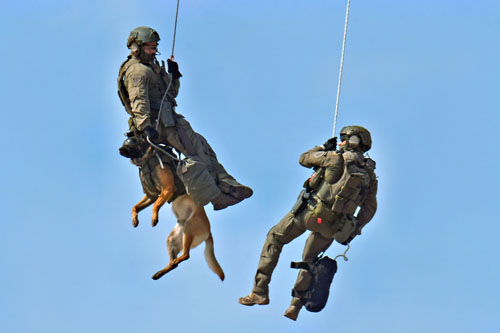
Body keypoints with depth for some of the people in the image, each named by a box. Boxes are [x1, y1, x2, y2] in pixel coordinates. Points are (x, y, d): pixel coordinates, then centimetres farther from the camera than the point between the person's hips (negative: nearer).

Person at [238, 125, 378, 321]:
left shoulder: (337, 158, -7)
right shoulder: (370, 175, 8)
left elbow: (304, 159, 8)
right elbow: (369, 209, 15)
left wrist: (324, 148, 23)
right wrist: (353, 231, 24)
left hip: (312, 211, -5)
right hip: (331, 228, 5)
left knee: (274, 238, 11)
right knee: (309, 260, 23)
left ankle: (260, 292, 4)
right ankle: (295, 306, 13)